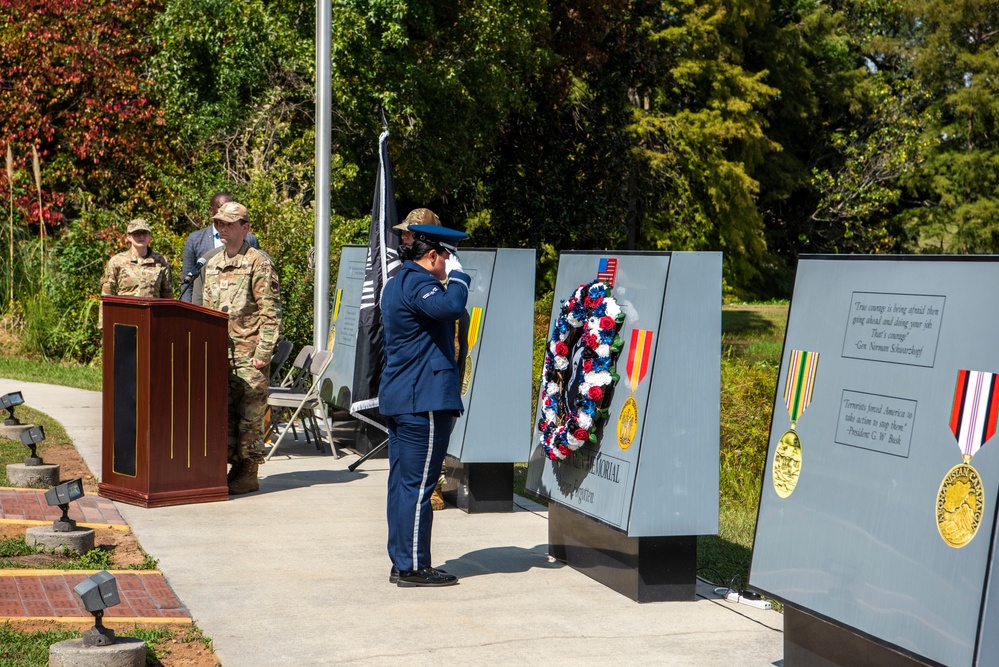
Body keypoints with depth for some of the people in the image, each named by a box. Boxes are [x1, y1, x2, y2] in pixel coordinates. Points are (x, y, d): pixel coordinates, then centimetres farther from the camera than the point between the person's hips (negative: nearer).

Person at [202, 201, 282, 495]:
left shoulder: (259, 263, -5)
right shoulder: (212, 265, 17)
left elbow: (271, 312, -10)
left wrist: (264, 352, -15)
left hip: (249, 354, -7)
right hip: (219, 353, 7)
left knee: (250, 415, -3)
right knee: (225, 412, 7)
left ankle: (248, 474, 2)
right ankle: (234, 468, 14)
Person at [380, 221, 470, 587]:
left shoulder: (396, 283, 19)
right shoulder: (417, 283, -13)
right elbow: (450, 306, -31)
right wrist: (457, 275, -15)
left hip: (397, 398, 11)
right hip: (424, 400, -11)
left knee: (402, 482, 12)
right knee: (418, 484, -6)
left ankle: (401, 563, 17)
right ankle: (413, 567, -1)